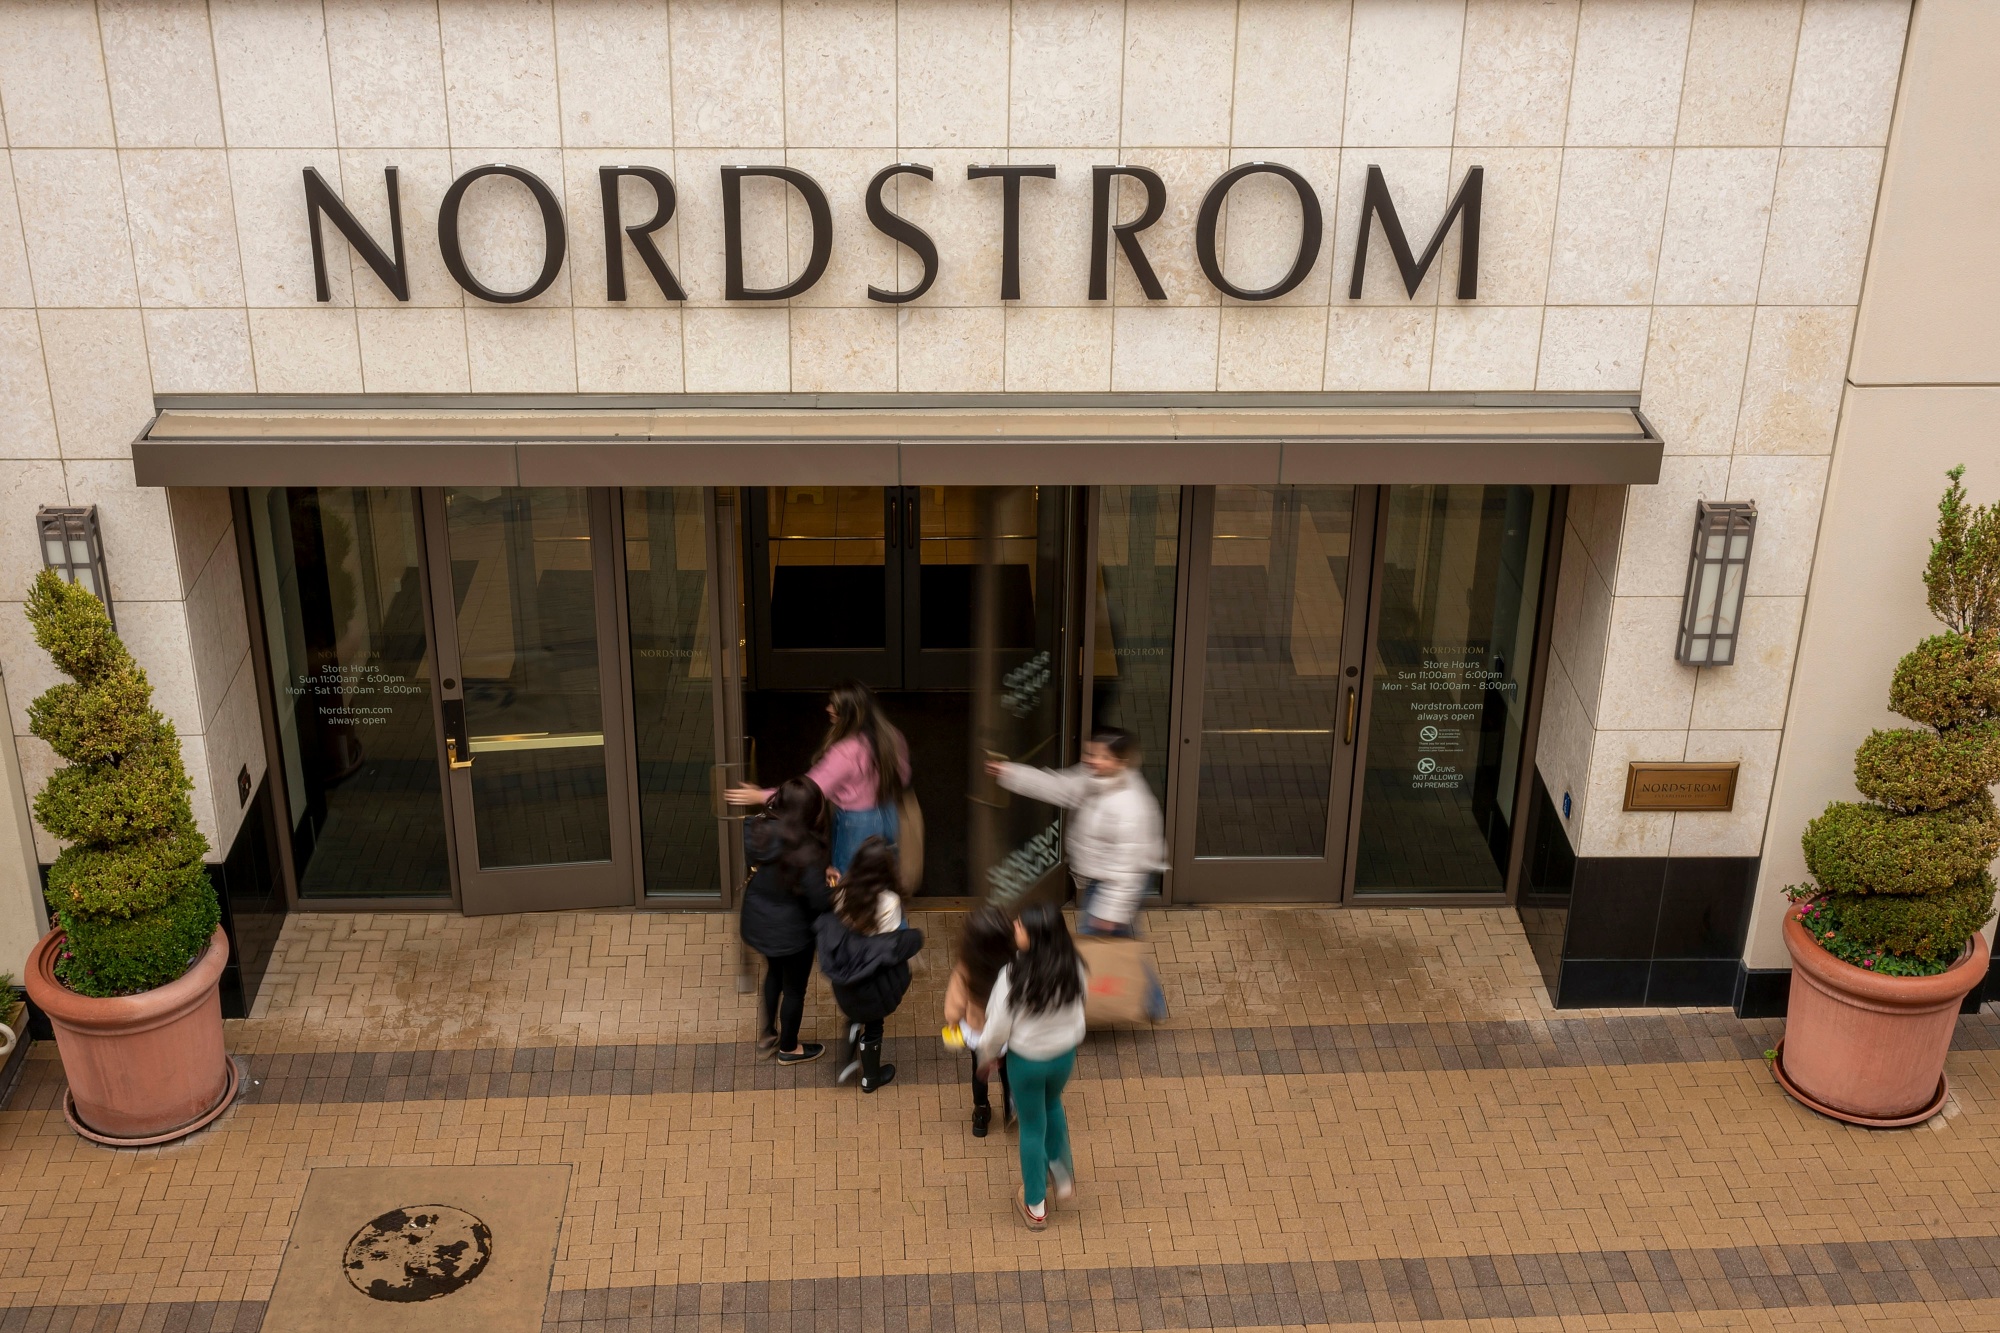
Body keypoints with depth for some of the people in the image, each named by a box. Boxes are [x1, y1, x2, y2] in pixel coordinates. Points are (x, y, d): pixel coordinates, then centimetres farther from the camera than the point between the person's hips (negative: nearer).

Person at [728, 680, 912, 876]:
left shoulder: (846, 752, -30)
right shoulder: (891, 736, -8)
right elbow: (902, 778, 6)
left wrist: (760, 796, -25)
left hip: (856, 825, -7)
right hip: (888, 817, 7)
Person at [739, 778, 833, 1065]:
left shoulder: (756, 830, -14)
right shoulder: (804, 850, -33)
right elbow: (819, 901, -26)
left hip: (757, 920, 6)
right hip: (790, 930, -6)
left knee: (774, 972, 33)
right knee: (795, 988, 20)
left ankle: (768, 1034, 50)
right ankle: (789, 1048, 41)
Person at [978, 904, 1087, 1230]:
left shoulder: (1014, 976, -31)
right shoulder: (1072, 968, -17)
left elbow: (998, 1026, -19)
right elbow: (1078, 1014, 0)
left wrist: (987, 1054, 1)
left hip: (1026, 1059, -4)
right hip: (1064, 1054, 4)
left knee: (1032, 1127, 18)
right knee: (1052, 1105, 35)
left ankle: (1036, 1206, 36)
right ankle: (1063, 1177, 47)